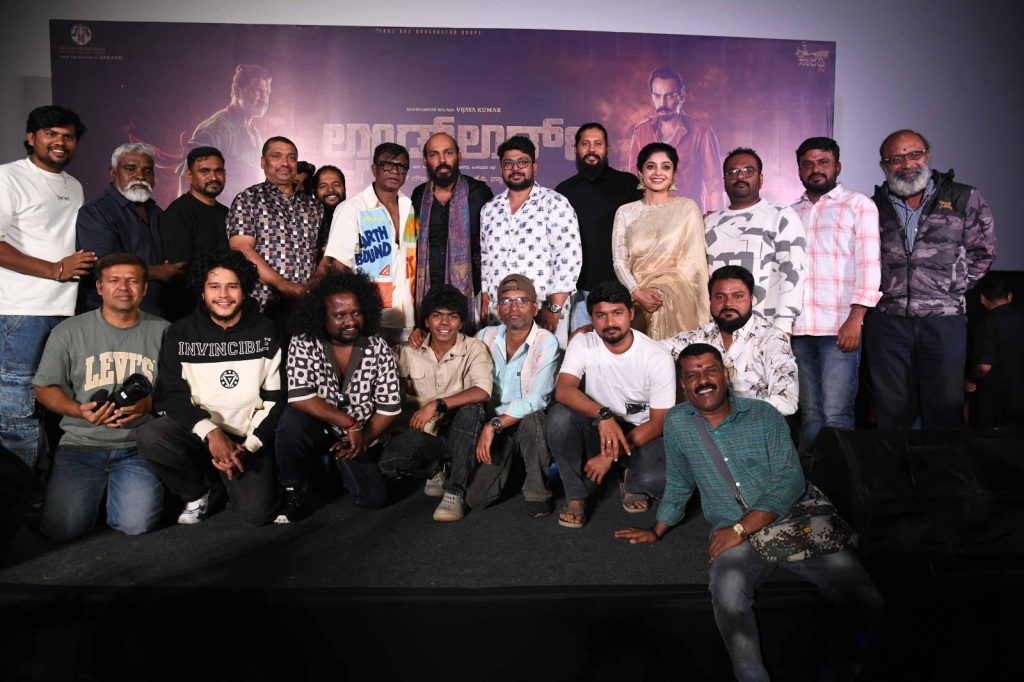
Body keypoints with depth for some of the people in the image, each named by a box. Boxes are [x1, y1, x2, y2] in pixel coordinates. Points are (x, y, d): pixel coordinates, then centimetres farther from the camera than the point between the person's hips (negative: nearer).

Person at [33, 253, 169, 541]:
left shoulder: (162, 331, 5)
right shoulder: (68, 331, 6)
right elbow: (45, 388, 9)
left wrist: (149, 404, -15)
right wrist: (80, 410, -11)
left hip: (140, 445, 0)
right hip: (82, 442, 1)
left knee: (136, 524, -19)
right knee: (62, 527, -17)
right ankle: (98, 488, 17)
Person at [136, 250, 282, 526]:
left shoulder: (266, 333, 2)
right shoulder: (181, 334, 2)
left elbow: (276, 398, 0)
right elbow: (171, 395, -5)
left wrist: (249, 446, -11)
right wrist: (211, 432, -21)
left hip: (249, 437, -1)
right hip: (197, 430, 1)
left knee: (254, 513, -21)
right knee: (149, 437, -31)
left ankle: (222, 479, 16)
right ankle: (197, 492, 1)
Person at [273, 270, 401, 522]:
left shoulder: (379, 349, -11)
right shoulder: (303, 344, -16)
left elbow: (389, 406, -8)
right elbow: (300, 398, -25)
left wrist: (364, 439, -18)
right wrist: (350, 424, -27)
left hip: (360, 436, 2)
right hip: (317, 428, -2)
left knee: (375, 497, -11)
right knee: (293, 421, -35)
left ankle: (340, 464, 23)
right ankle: (294, 491, -7)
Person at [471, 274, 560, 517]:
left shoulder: (546, 343, -15)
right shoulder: (486, 336, -1)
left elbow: (535, 401, -22)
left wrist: (494, 425, -27)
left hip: (531, 425, -3)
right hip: (493, 426, 3)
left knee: (532, 418, -38)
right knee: (476, 498, -11)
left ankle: (537, 492, -13)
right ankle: (506, 462, 23)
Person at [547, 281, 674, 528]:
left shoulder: (658, 357, -17)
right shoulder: (582, 343, -12)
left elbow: (659, 421, -14)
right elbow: (563, 390, -26)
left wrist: (610, 456, -21)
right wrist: (603, 415, -45)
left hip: (641, 433, -1)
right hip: (596, 428, 2)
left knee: (658, 478, -34)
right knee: (559, 415, -31)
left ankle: (633, 484, 7)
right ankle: (575, 497, -11)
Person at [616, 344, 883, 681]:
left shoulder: (763, 414, 2)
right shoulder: (676, 422, 7)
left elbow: (790, 480, -7)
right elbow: (678, 485, 21)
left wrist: (741, 528, -16)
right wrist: (657, 531, 25)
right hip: (735, 535, 0)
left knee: (867, 602, -20)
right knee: (728, 592, -35)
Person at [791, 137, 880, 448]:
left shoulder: (858, 205, 5)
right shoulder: (791, 212, 18)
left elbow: (869, 264, -3)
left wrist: (856, 319, -12)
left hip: (840, 328, -4)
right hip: (799, 328, 4)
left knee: (835, 414, -8)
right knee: (810, 413, 8)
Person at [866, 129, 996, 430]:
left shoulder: (964, 199, 6)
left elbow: (982, 252, 8)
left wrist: (953, 288, 0)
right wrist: (876, 291, 3)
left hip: (944, 318, -1)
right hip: (887, 320, 1)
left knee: (945, 410, 2)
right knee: (892, 411, 8)